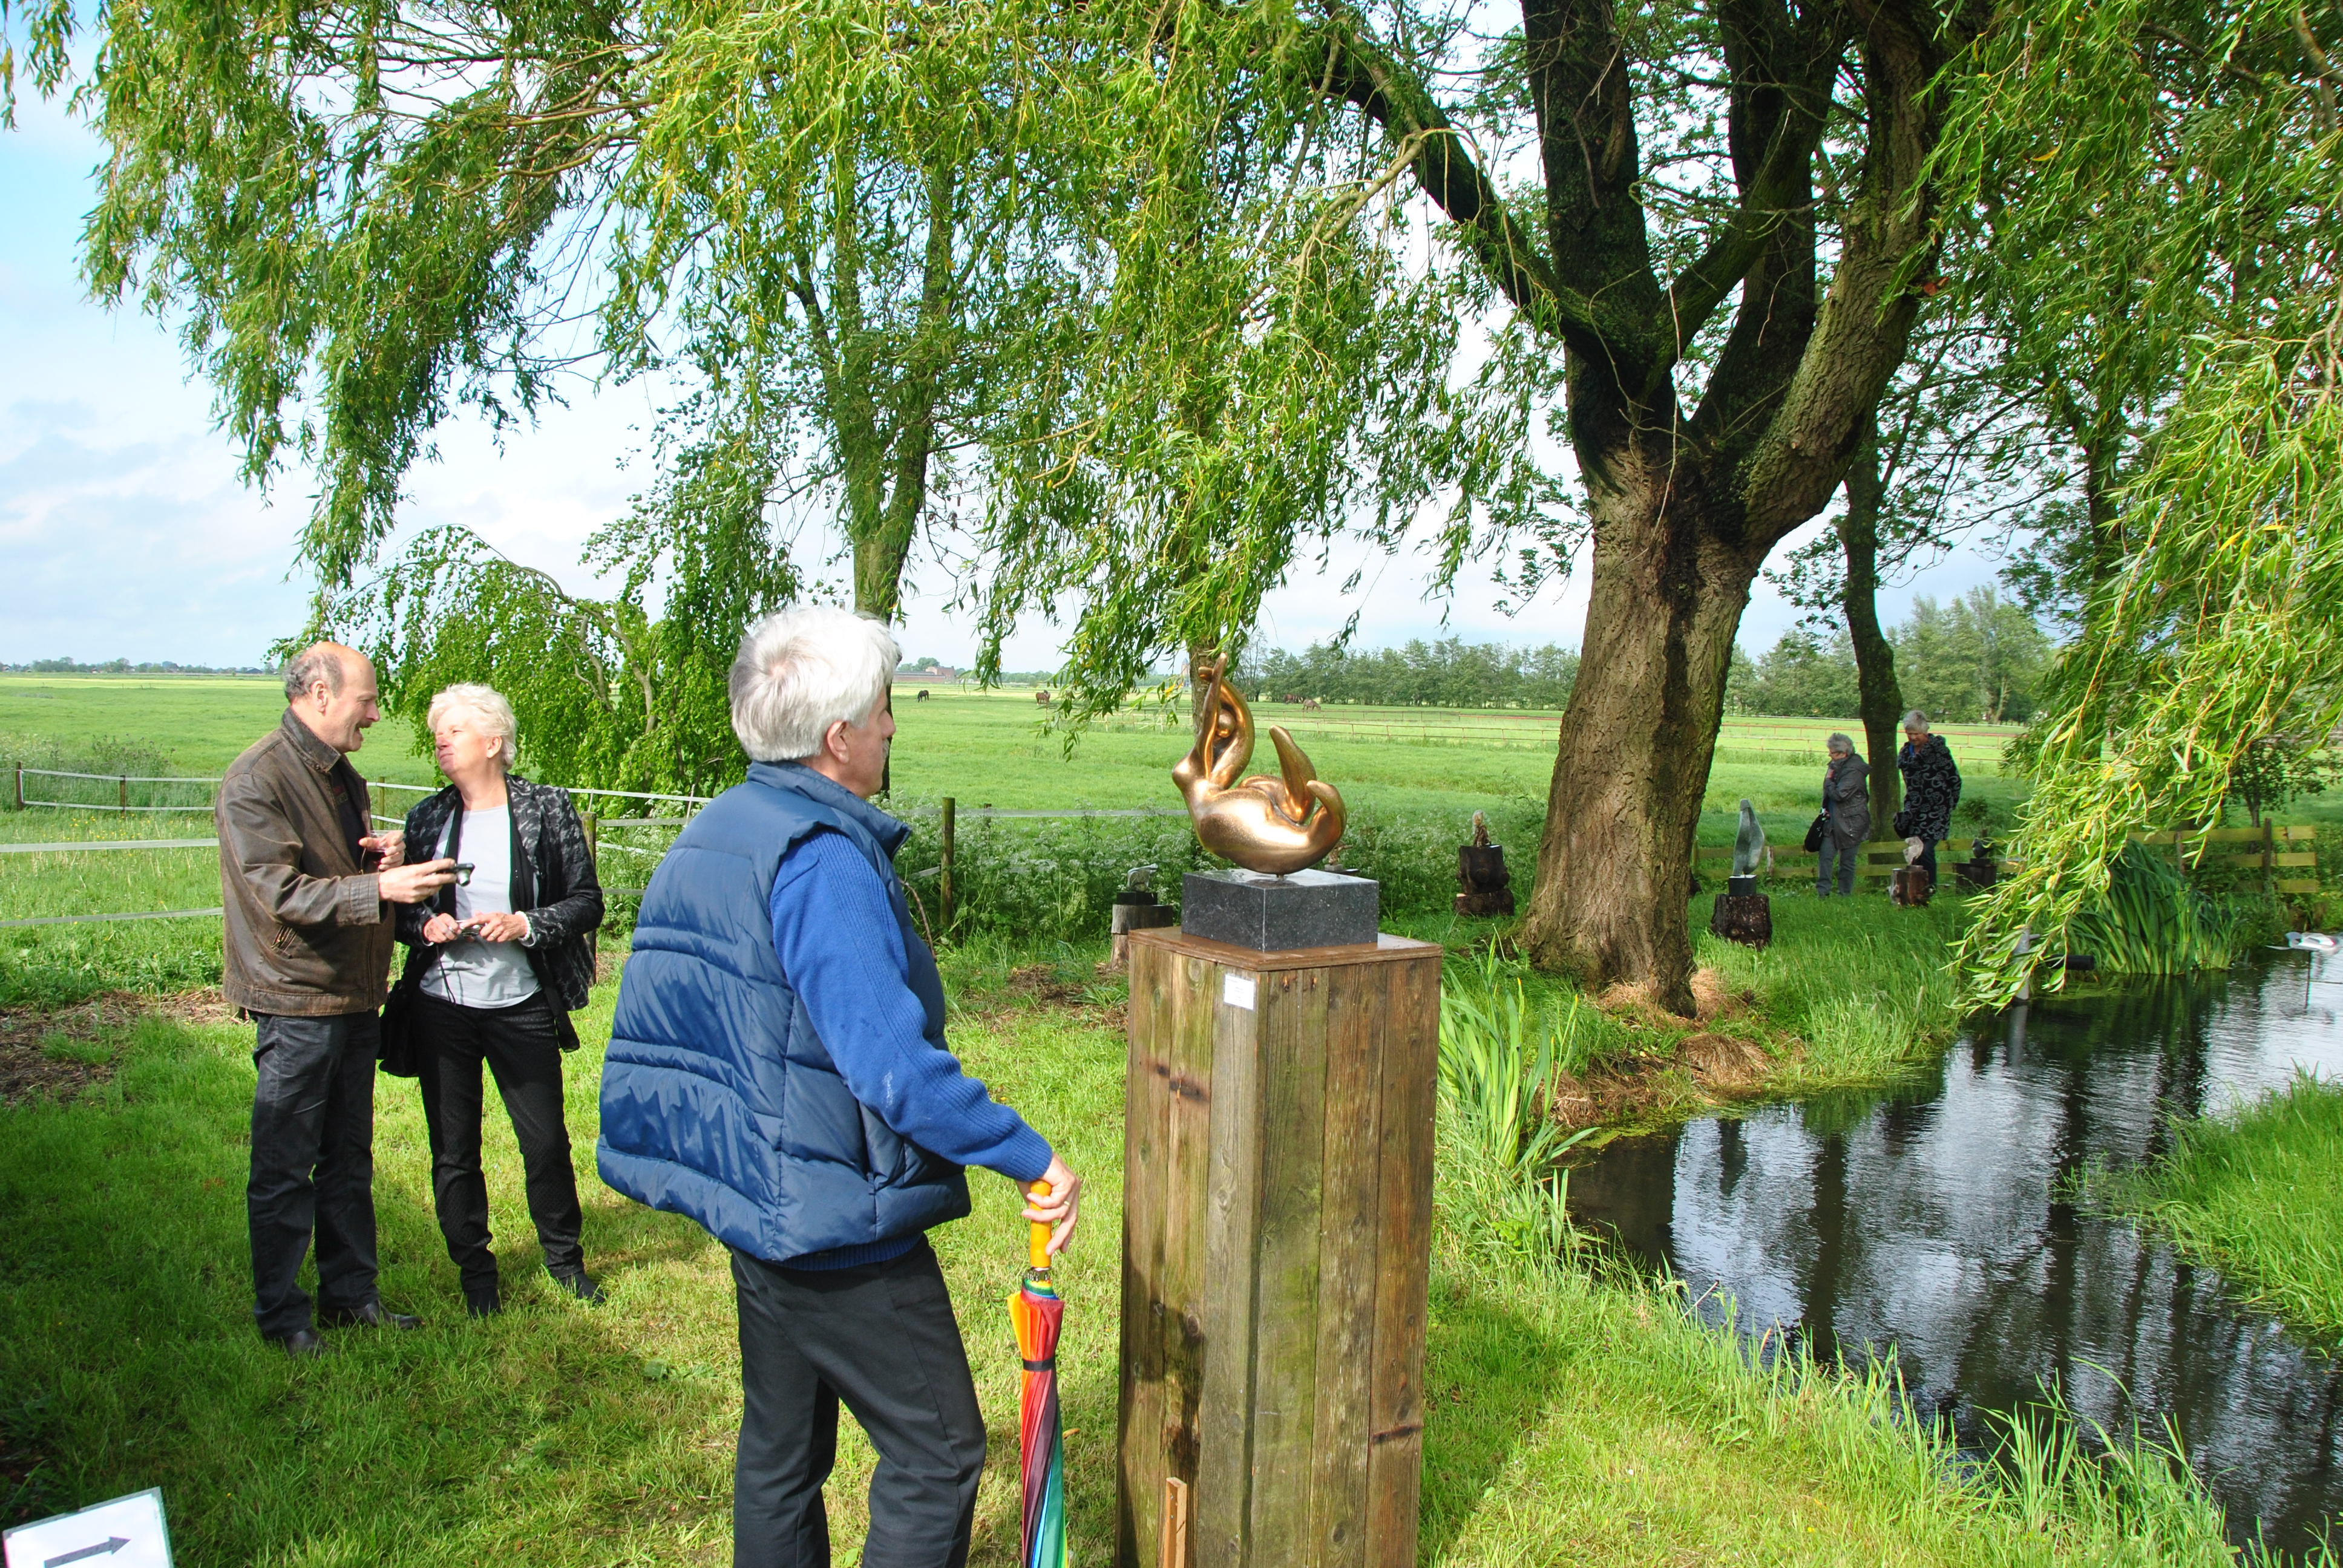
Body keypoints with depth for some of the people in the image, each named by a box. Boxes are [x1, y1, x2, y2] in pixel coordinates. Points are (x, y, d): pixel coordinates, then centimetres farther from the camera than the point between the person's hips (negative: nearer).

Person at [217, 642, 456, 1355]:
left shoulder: (341, 774, 14)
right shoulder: (256, 780, -16)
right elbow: (281, 892, -23)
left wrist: (386, 853, 3)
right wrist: (381, 887, -31)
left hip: (355, 996, 9)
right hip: (297, 1001, -9)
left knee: (349, 1160, 16)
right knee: (285, 1169, 3)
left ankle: (351, 1294, 27)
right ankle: (282, 1315, 15)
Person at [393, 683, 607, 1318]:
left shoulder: (547, 809, -3)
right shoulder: (427, 818, 5)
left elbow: (587, 902, -2)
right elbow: (398, 908, 12)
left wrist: (527, 925, -17)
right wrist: (426, 925, -9)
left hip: (523, 1006, -2)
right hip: (441, 1007, 2)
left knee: (546, 1141, 7)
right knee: (454, 1151, 9)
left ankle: (565, 1257, 29)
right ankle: (475, 1271, 27)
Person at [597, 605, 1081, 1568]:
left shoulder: (714, 831, 8)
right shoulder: (824, 860, -22)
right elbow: (890, 1063, -30)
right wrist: (1031, 1157, -24)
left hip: (755, 1201, 10)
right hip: (835, 1218, -10)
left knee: (780, 1449, 21)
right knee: (937, 1453, 3)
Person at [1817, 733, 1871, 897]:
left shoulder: (1854, 771, -17)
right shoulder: (1838, 766, 11)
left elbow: (1839, 795, -25)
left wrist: (1828, 780, -9)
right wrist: (1826, 808, 3)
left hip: (1851, 824, -8)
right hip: (1834, 822, 8)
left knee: (1847, 861, 2)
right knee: (1825, 856, 0)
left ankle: (1845, 894, 11)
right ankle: (1823, 892, 1)